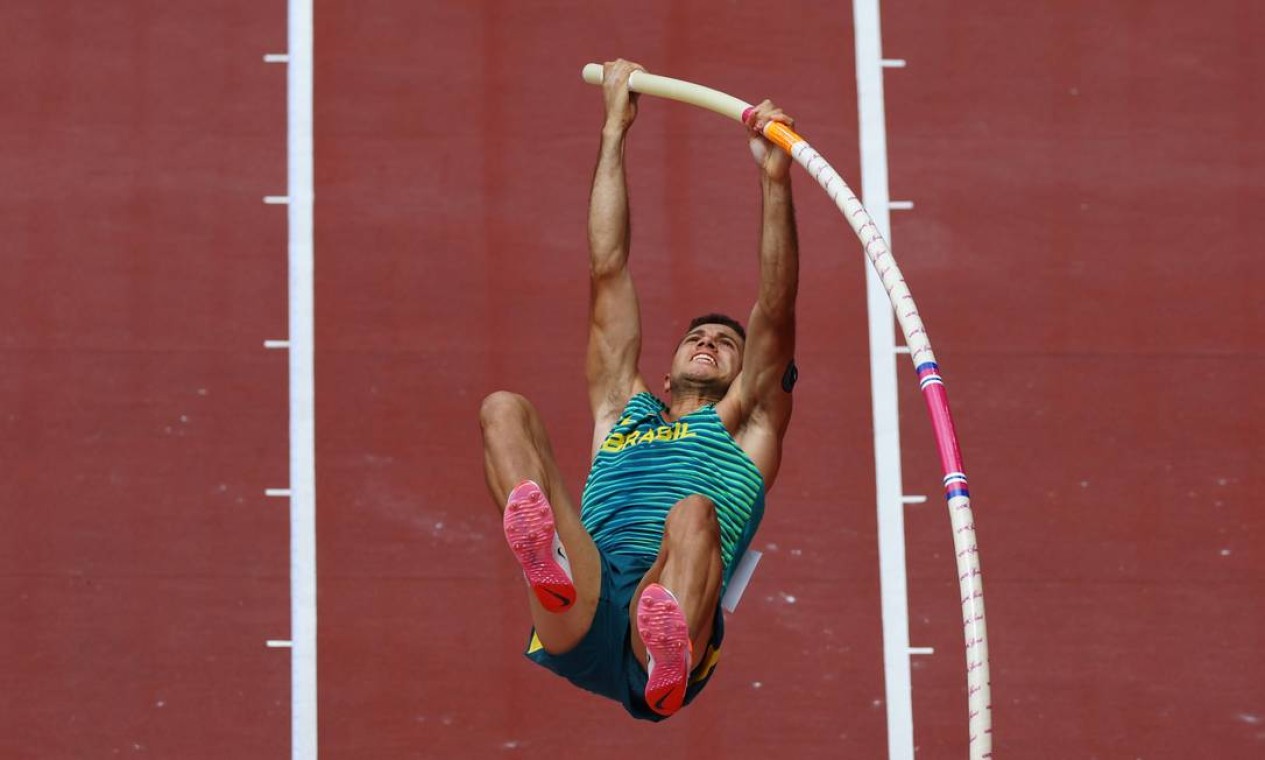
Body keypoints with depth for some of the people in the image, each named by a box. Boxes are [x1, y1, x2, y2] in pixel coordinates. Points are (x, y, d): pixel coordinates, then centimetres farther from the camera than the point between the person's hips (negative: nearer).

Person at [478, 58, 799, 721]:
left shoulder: (745, 427, 32)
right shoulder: (623, 414, 38)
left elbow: (776, 314, 17)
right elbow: (609, 270, 38)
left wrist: (776, 179, 7)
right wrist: (614, 134, 40)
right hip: (579, 626, 2)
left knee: (692, 513, -35)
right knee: (505, 408, -12)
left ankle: (669, 666, -70)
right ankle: (546, 561, -48)